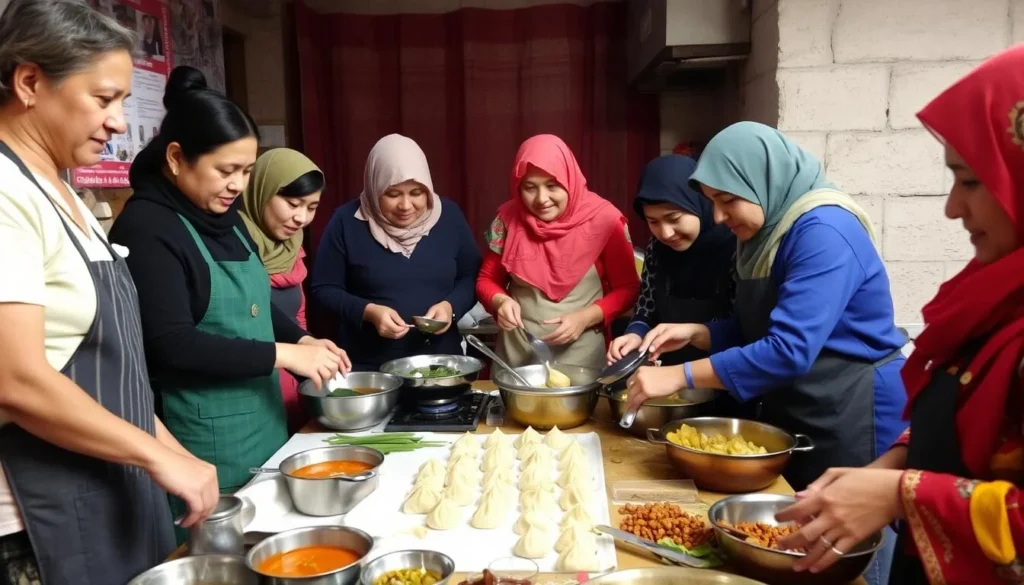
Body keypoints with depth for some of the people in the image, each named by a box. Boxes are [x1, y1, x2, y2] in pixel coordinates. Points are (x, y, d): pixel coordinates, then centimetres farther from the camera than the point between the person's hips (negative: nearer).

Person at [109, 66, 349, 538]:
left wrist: (303, 340, 2)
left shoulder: (224, 217, 10)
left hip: (262, 422, 8)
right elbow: (171, 346, -22)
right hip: (205, 444, -8)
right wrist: (283, 354, -21)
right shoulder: (146, 228, -16)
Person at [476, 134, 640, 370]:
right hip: (516, 353, 3)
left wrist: (585, 317, -19)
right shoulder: (508, 219, -3)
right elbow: (486, 280, 6)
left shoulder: (603, 220, -11)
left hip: (580, 355, -2)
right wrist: (501, 301, -14)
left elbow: (627, 288, -5)